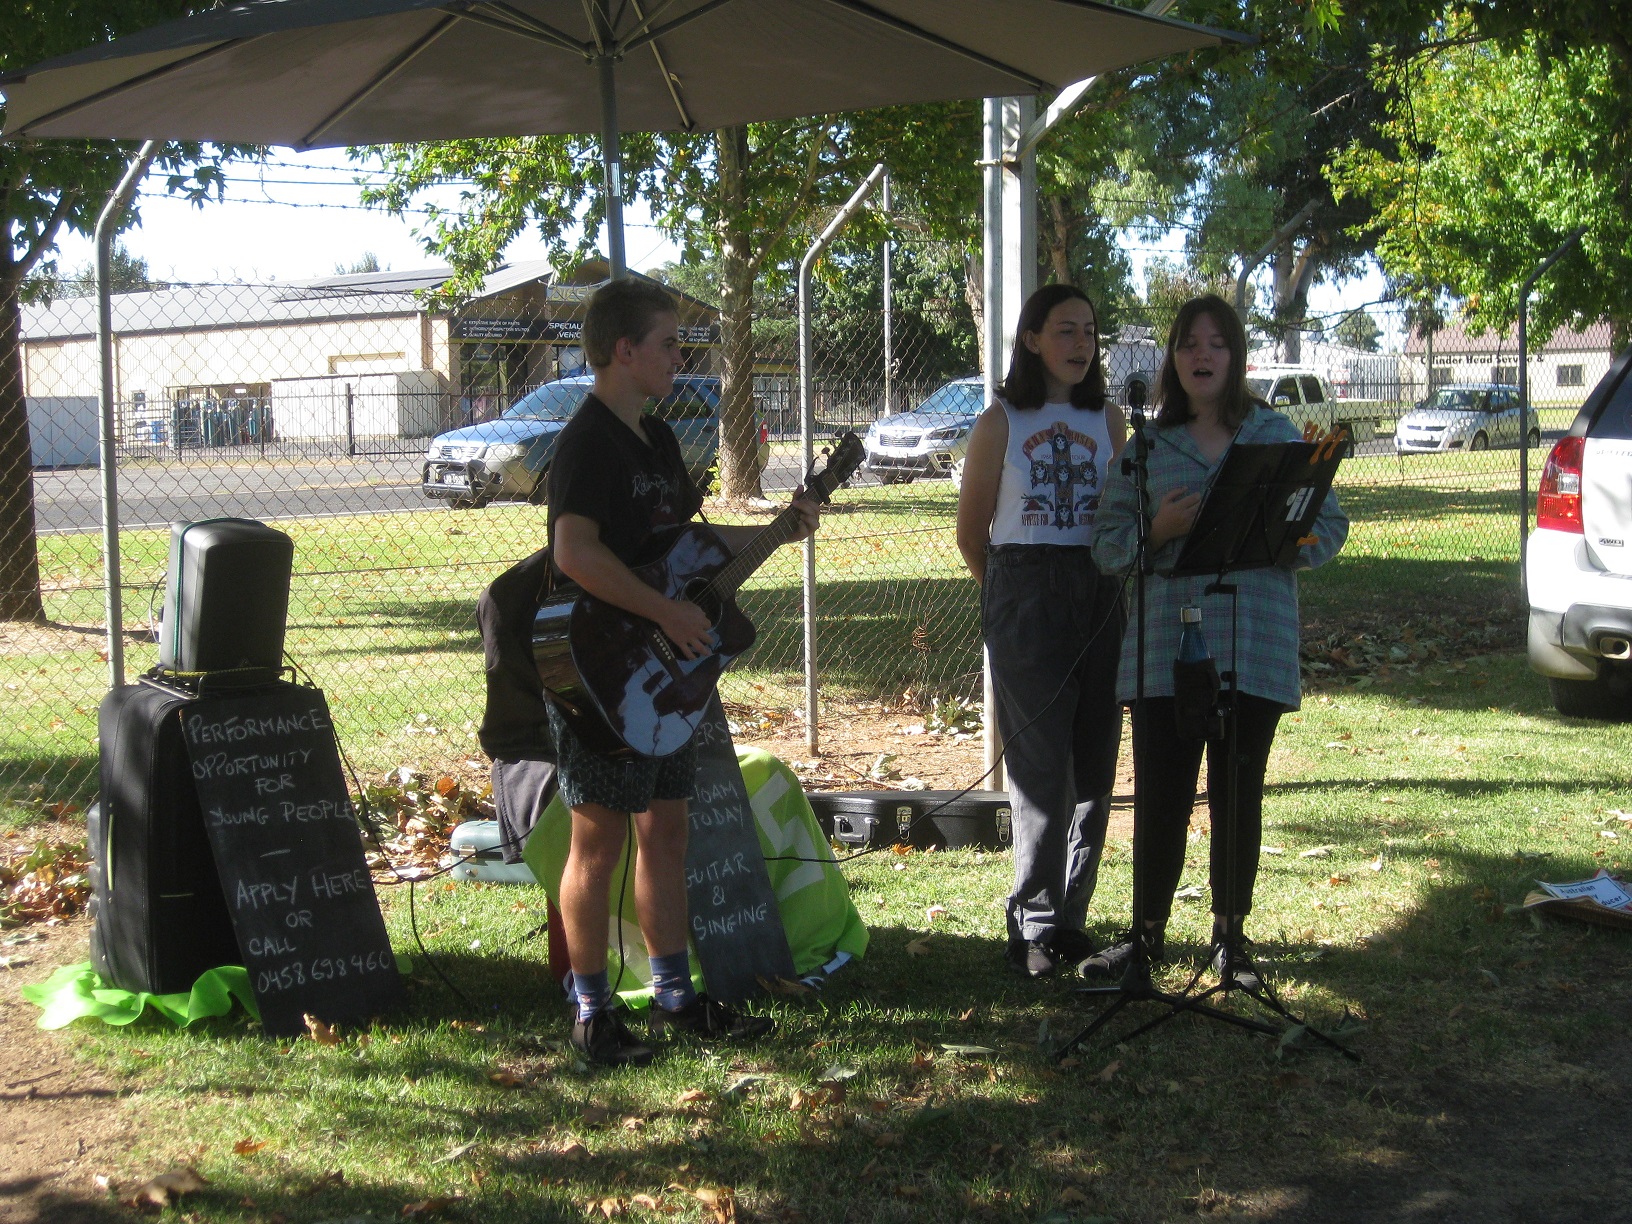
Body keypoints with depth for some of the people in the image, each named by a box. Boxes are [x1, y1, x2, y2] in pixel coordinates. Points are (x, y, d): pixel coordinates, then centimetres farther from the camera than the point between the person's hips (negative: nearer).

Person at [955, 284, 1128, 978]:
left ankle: (1069, 915, 14)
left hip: (1100, 598, 3)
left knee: (1094, 762, 3)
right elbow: (972, 534, 9)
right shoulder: (1001, 422, 4)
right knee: (1041, 764, -5)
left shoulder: (1109, 420, 12)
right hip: (1025, 600, -3)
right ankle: (1035, 924, 2)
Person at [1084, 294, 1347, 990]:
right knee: (1160, 796, 0)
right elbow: (1107, 546, 6)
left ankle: (1230, 933, 21)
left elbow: (1329, 528, 6)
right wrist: (1159, 529, -13)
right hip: (1165, 645, 0)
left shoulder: (1276, 435, 8)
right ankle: (1148, 930, 15)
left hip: (1256, 644, 0)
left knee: (1239, 796, 7)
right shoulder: (1147, 445, 9)